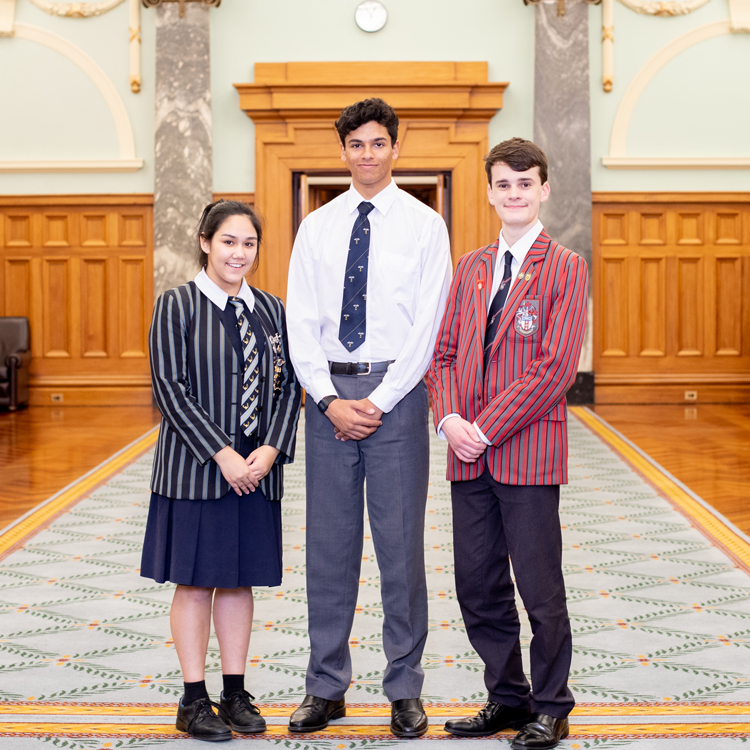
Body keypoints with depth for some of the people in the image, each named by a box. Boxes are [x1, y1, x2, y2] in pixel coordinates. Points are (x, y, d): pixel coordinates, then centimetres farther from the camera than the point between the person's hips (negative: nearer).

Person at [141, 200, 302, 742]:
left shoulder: (270, 309, 9)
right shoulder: (177, 305, -4)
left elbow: (290, 385, 7)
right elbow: (170, 387, -11)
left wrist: (271, 449, -8)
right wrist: (222, 454, -16)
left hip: (257, 468, 4)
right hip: (195, 468, -4)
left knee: (241, 580, 10)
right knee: (196, 581, 2)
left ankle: (236, 692, 20)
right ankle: (194, 700, 12)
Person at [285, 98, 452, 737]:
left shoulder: (425, 225, 1)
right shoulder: (316, 228, 9)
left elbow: (428, 326, -5)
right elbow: (301, 325, 5)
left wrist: (379, 400, -12)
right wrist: (330, 399, -8)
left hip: (396, 389, -3)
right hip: (328, 390, 3)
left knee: (401, 539, 1)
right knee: (329, 540, 6)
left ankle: (405, 689, 12)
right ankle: (327, 688, 16)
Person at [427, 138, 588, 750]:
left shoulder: (565, 269, -4)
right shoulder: (471, 268, 14)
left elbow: (556, 367, -12)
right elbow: (446, 351, 13)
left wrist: (487, 428, -15)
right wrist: (449, 418, -5)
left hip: (528, 453, -6)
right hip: (469, 454, 6)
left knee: (541, 590, 2)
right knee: (478, 589, 11)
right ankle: (507, 698, 26)